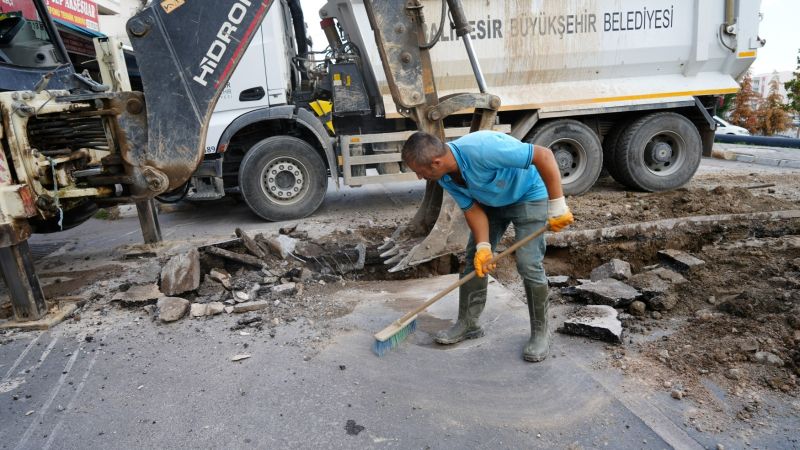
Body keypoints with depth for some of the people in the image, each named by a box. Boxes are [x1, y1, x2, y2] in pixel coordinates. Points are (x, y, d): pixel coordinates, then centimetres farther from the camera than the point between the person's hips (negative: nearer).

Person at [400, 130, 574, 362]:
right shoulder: (446, 178, -16)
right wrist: (483, 247, -21)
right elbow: (472, 209, -9)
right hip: (490, 201, 7)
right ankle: (468, 323, 17)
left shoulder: (481, 149, -40)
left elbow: (544, 155, -36)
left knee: (529, 264, -12)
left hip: (528, 196, -7)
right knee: (474, 258, 4)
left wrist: (557, 206, -33)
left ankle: (540, 332, 6)